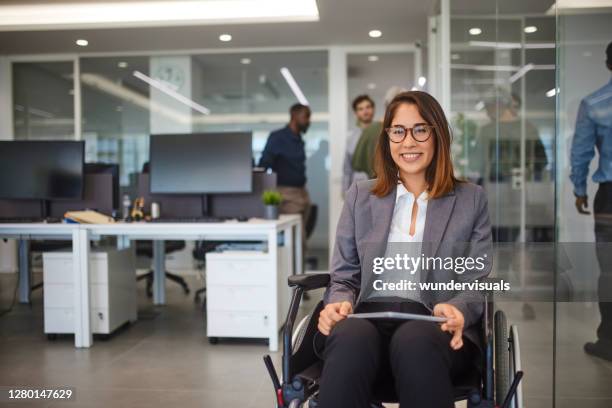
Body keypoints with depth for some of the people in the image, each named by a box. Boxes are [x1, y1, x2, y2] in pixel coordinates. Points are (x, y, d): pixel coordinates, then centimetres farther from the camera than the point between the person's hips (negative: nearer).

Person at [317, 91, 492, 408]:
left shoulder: (471, 199, 16)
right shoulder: (360, 196, 19)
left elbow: (478, 283, 10)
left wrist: (458, 311, -13)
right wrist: (340, 302, -7)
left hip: (435, 327, 0)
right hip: (369, 318, 1)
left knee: (414, 339, -38)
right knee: (349, 336, -37)